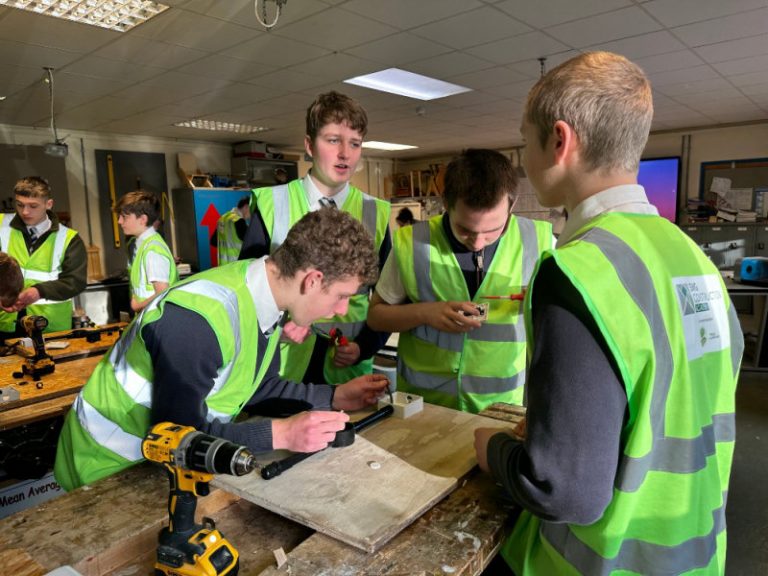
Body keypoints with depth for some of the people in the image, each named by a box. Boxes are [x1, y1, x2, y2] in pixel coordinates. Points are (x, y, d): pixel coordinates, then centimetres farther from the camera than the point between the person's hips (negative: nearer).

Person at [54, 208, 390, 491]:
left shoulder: (267, 295, -9)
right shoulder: (198, 318, -36)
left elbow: (257, 385, 1)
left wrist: (335, 397, -4)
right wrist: (280, 434, -33)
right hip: (111, 464, -7)